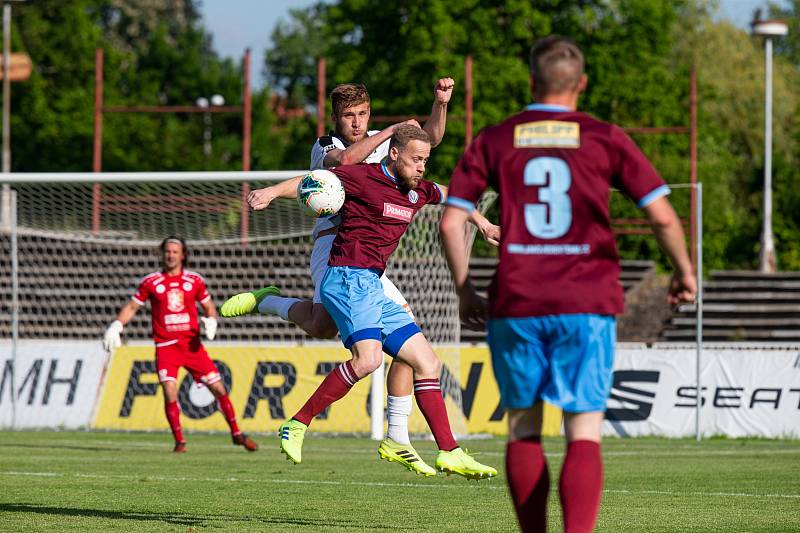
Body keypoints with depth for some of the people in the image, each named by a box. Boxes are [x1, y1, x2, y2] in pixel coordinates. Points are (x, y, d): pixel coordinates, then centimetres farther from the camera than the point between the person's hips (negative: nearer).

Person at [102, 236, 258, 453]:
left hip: (192, 344, 2)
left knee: (218, 388, 0)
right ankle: (179, 441, -4)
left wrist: (211, 322, -8)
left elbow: (209, 307, 13)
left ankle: (236, 433, 16)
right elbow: (132, 307, 8)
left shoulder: (194, 280, 5)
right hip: (165, 346, -2)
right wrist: (116, 326, -6)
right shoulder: (151, 282, 2)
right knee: (170, 392, -18)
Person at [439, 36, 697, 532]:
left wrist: (464, 291, 15)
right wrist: (685, 271, 15)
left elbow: (451, 221, 3)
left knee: (523, 428, 16)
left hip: (515, 305, 1)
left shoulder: (494, 141, 7)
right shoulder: (606, 139, 3)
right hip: (586, 305, -1)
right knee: (584, 435, -3)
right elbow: (663, 215, -2)